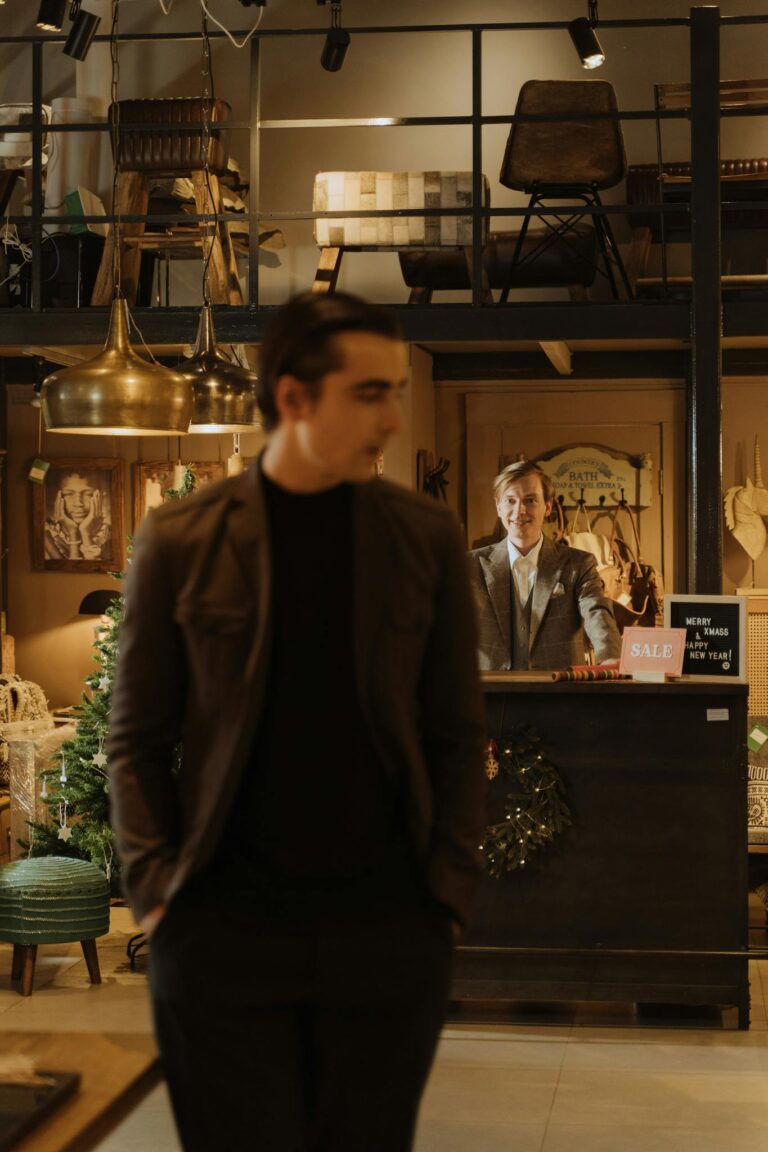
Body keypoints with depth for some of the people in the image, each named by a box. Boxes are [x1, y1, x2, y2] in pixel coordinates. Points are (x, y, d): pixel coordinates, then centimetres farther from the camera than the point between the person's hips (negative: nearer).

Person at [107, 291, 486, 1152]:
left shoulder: (426, 538, 4)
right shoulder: (179, 541, 0)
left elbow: (456, 733, 6)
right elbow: (135, 738, 4)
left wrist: (448, 888, -2)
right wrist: (154, 887, -5)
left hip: (385, 926, 1)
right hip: (223, 928, -1)